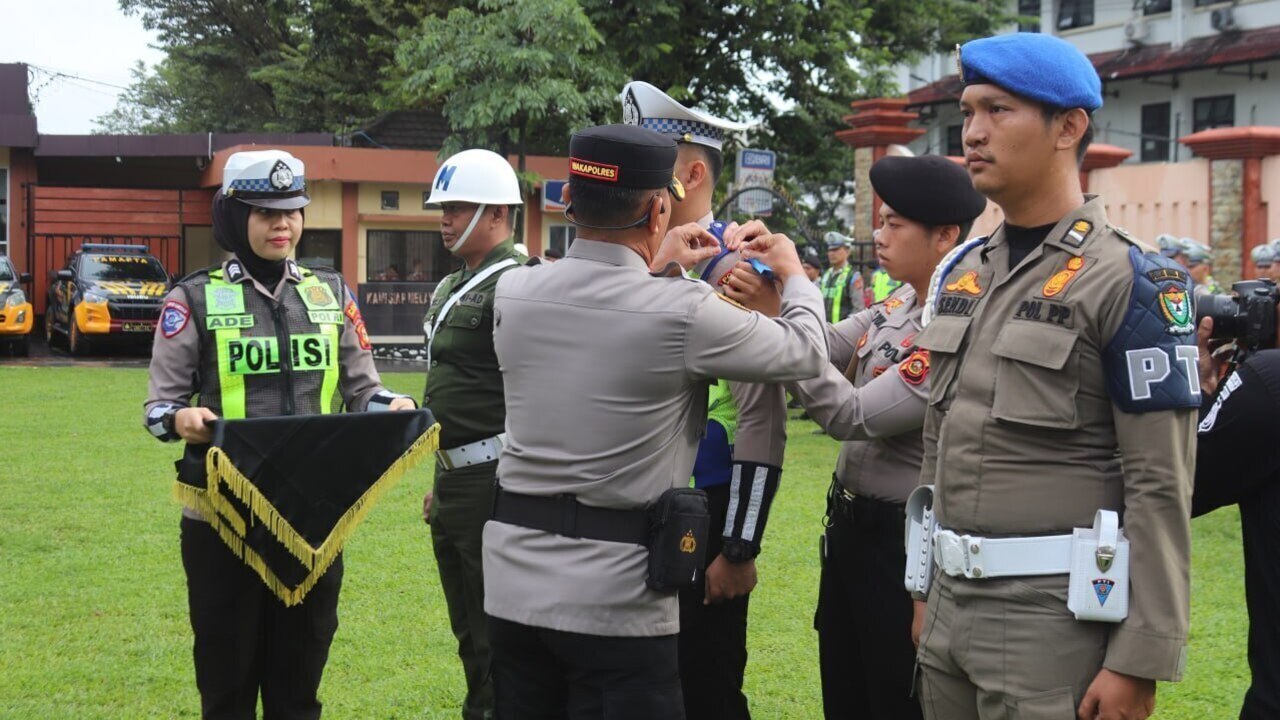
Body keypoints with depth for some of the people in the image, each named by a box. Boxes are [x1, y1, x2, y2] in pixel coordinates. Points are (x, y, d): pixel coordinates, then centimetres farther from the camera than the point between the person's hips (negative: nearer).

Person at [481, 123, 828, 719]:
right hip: (613, 597, -5)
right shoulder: (683, 312, -15)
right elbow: (805, 353, 2)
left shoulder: (512, 294, -1)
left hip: (513, 581, 6)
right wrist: (793, 275, 20)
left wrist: (653, 271, 25)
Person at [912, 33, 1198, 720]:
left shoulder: (1128, 280, -11)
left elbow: (1160, 489, -14)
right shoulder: (959, 271, 10)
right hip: (952, 603, 7)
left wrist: (1140, 660, -17)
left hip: (1055, 614, -6)